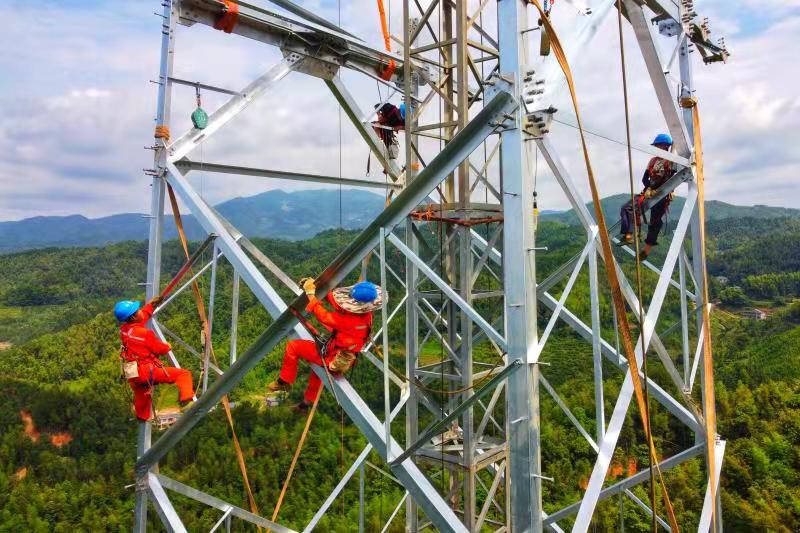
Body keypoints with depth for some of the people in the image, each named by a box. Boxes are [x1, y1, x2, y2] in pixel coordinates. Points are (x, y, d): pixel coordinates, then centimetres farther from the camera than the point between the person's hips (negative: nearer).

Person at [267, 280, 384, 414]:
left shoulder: (350, 320, -36)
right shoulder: (365, 314, -12)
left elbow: (323, 316, -25)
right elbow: (338, 305, 0)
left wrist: (311, 293, -16)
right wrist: (320, 289, -4)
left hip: (330, 357, -9)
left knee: (292, 346, 0)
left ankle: (284, 382, 17)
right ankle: (306, 403, 50)